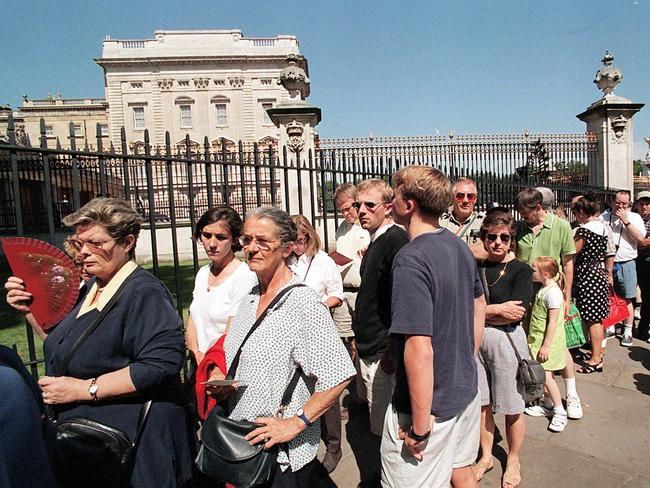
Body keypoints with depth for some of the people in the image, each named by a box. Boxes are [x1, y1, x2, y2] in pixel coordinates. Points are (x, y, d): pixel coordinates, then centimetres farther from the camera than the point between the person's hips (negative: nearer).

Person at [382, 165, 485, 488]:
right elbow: (479, 308, 14)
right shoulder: (459, 246, 2)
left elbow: (420, 349, -29)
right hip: (466, 391, 9)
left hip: (431, 405, -8)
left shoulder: (411, 259, -25)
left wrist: (421, 425, -21)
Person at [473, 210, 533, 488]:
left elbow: (517, 313, -17)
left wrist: (479, 312, -12)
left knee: (512, 409, 11)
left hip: (507, 340, -3)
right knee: (482, 403, 14)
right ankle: (486, 457, 35)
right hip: (475, 340, 3)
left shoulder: (521, 271, -6)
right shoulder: (475, 269, 3)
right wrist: (497, 310, -13)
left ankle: (513, 462, 35)